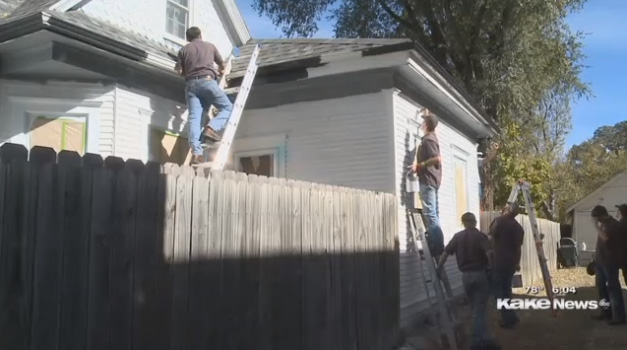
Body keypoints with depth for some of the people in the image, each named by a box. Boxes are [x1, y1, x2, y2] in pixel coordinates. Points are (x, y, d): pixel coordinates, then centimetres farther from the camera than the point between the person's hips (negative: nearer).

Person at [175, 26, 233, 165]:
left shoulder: (183, 50, 20)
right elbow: (222, 64, 32)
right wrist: (220, 71, 55)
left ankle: (196, 153, -21)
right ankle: (212, 128, -21)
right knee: (228, 107, 6)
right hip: (207, 81, -2)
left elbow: (179, 70, 10)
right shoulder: (210, 46, 21)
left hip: (191, 84, 2)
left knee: (194, 117, -7)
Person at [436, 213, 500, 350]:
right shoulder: (480, 236, -4)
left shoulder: (457, 237, 6)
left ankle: (484, 339, 18)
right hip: (480, 273, -3)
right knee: (480, 308, 1)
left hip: (466, 275, 3)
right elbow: (489, 253, -20)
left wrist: (438, 270, 7)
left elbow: (445, 253, 1)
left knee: (476, 307, 15)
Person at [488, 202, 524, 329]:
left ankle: (510, 318, -4)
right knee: (506, 290, 17)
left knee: (498, 290, -1)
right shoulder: (519, 227, 11)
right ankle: (508, 318, 22)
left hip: (498, 262, -7)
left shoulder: (499, 221, -8)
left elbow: (490, 240, -13)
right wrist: (517, 263, 30)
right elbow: (519, 247, 18)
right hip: (511, 263, 7)